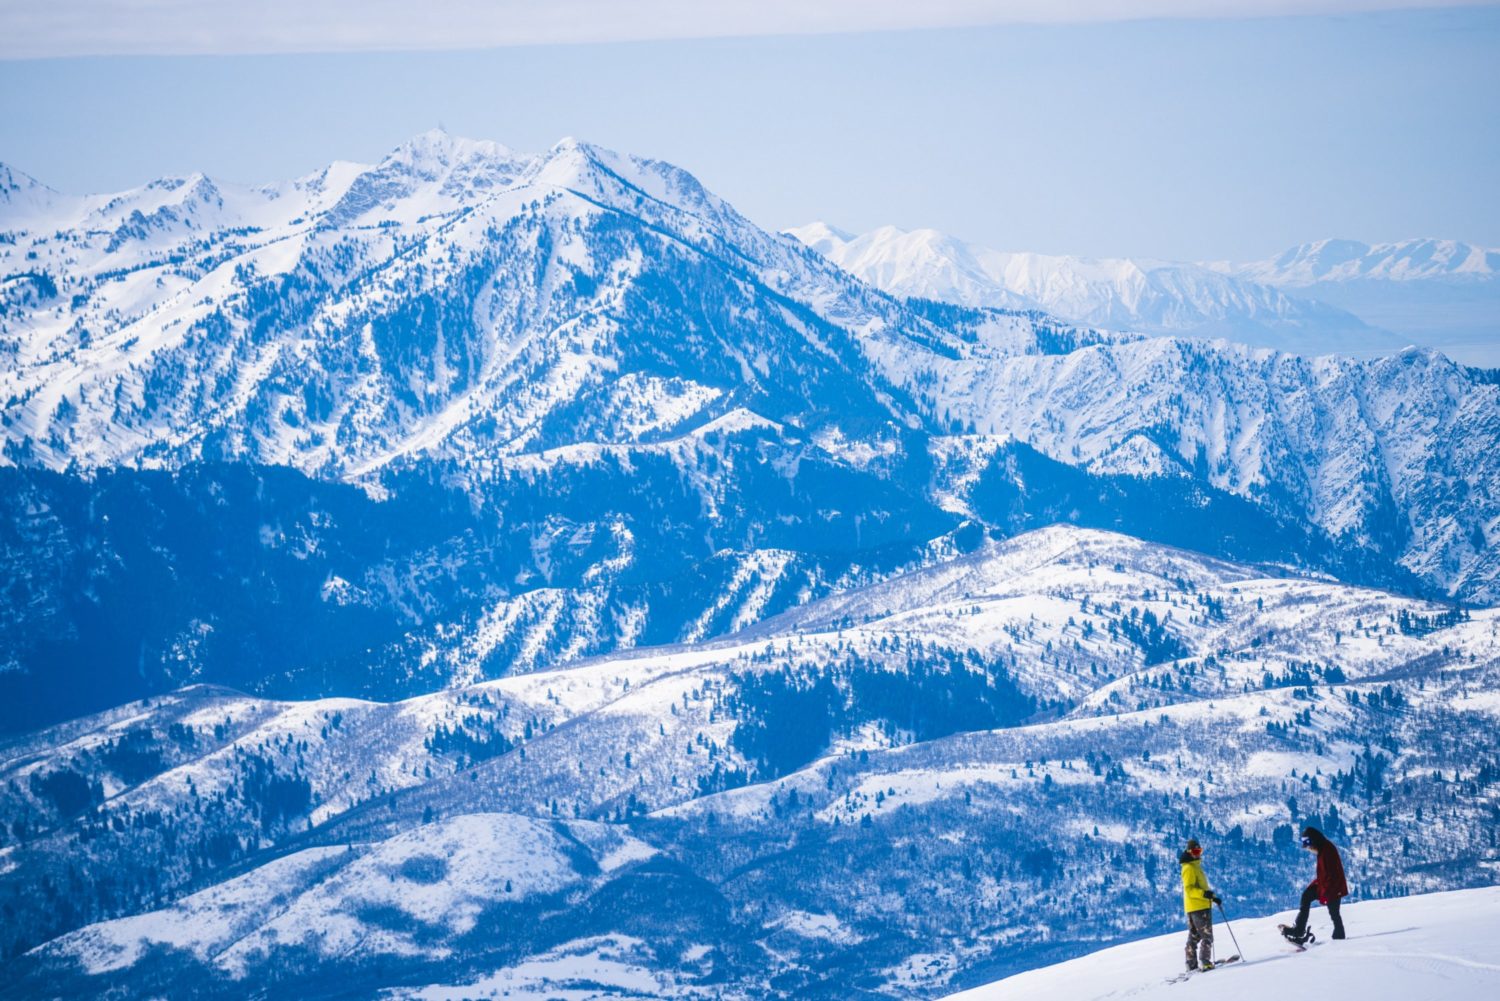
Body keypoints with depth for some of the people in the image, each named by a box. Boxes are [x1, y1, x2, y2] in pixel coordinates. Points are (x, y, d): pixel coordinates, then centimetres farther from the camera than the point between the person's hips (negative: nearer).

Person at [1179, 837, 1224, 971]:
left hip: (1203, 906, 10)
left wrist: (1213, 896, 23)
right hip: (1198, 907, -10)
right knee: (1207, 936, -12)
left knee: (1194, 936, 12)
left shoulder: (1196, 867, 19)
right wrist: (1204, 893, -32)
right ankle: (1205, 962, -16)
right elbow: (1189, 889, -22)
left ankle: (1192, 964, 16)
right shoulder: (1189, 868, -12)